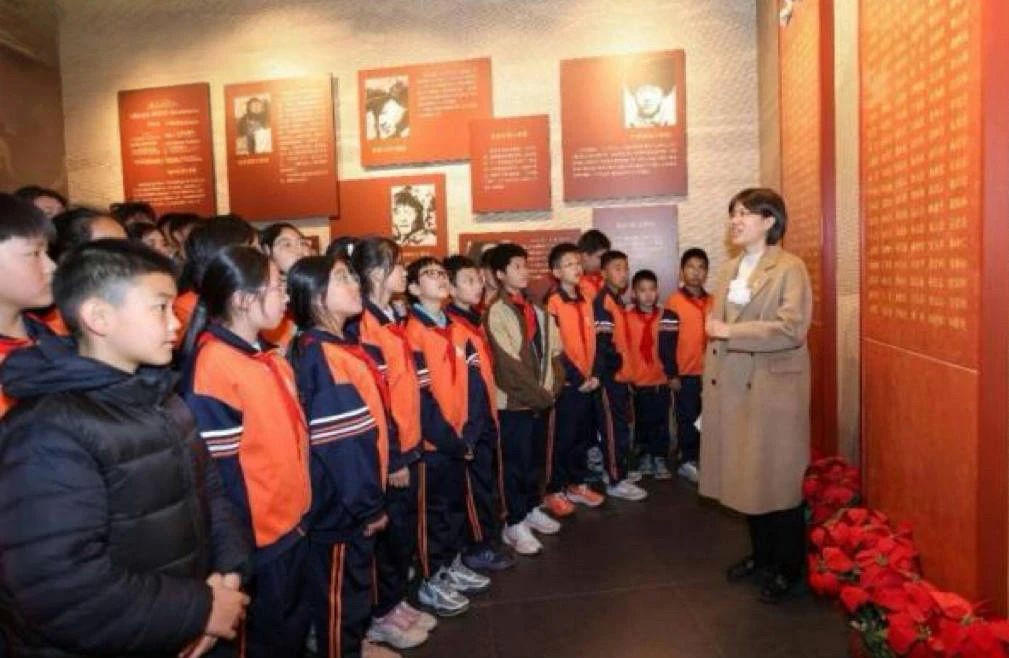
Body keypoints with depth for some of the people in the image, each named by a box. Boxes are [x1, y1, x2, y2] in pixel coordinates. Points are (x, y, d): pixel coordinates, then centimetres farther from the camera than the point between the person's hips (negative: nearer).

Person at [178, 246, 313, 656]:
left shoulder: (271, 360, 7)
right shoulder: (214, 365, -21)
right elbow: (219, 472, -21)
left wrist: (302, 511, 15)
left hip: (292, 526, 8)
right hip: (259, 537, -8)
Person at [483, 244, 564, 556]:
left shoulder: (537, 310, 11)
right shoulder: (496, 311, -11)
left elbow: (554, 351, 10)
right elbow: (508, 363, -16)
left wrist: (552, 388, -1)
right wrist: (538, 394, -12)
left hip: (542, 399, 7)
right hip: (514, 401, -7)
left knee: (536, 458, 17)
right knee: (516, 463, 2)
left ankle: (532, 509, 33)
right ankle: (514, 524, 13)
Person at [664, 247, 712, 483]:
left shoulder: (712, 302, 6)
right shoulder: (674, 302, -7)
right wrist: (671, 374, -8)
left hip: (709, 372, 4)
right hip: (685, 372, -4)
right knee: (687, 419, 6)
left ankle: (701, 459, 24)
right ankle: (688, 461, 18)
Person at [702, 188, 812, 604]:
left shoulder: (790, 268, -8)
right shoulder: (730, 269, 13)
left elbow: (791, 329, -19)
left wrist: (731, 331, -18)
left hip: (774, 388, -6)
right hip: (732, 387, 6)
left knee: (778, 480, 5)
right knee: (747, 477, 13)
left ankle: (788, 570, 22)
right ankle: (762, 556, 32)